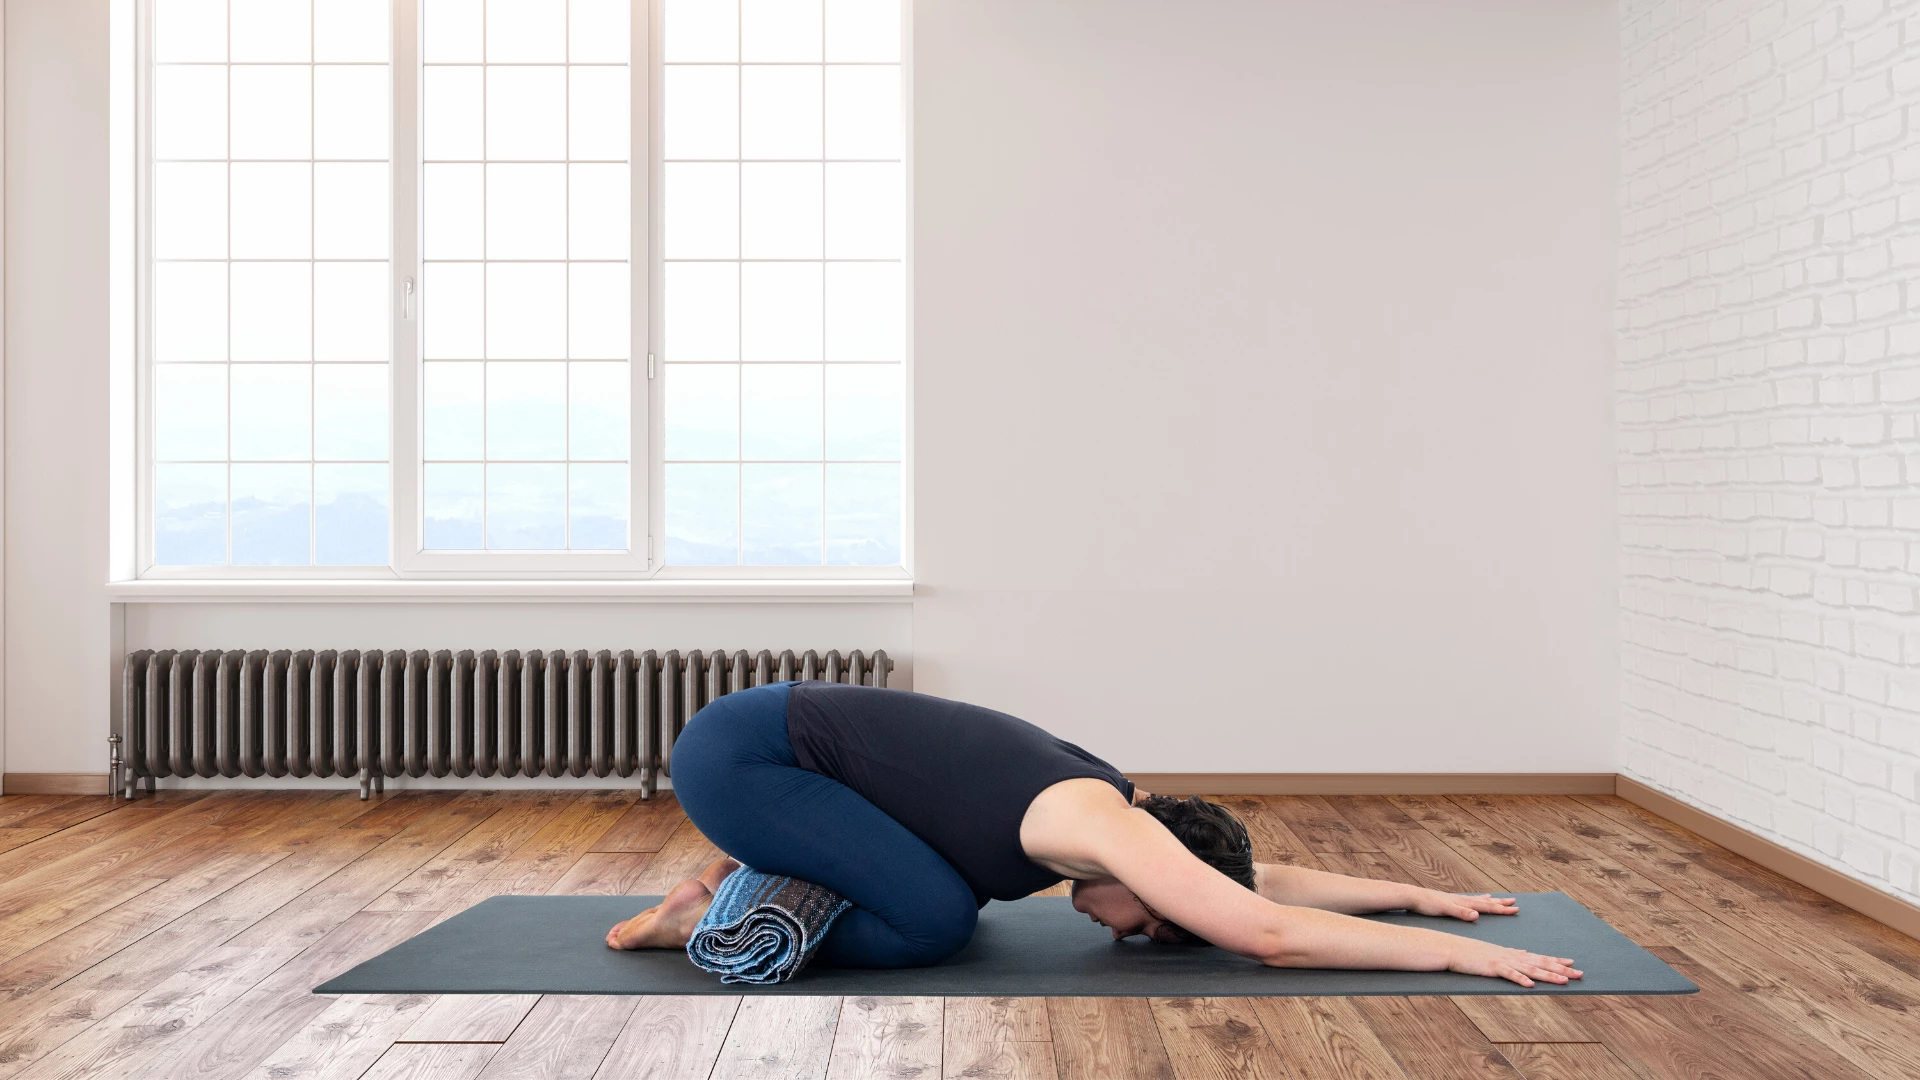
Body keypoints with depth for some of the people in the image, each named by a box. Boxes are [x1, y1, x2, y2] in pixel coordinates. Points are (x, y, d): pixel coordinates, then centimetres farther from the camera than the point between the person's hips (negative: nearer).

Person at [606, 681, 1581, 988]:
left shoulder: (1106, 807, 4)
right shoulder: (1100, 823, -22)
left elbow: (1268, 880, 14)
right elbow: (1272, 933, -27)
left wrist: (1422, 893, 15)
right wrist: (1457, 952, -20)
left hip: (778, 733, 9)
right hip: (733, 752, -9)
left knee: (958, 887, 11)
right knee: (935, 920, -17)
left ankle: (757, 872, 19)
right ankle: (717, 918, -1)